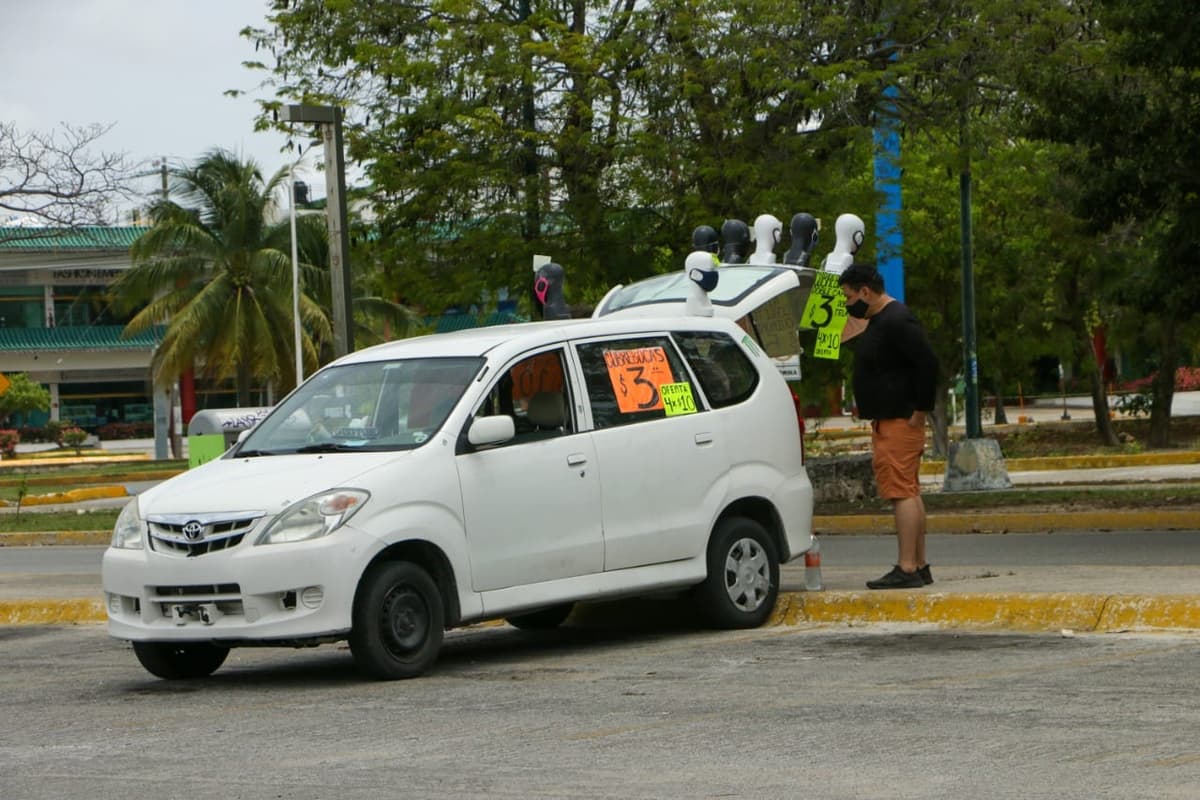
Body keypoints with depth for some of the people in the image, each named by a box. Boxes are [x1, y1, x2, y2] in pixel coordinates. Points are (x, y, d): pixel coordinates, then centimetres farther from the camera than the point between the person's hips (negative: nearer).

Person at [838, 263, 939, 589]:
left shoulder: (897, 322, -17)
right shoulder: (879, 320, 17)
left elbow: (927, 363, -23)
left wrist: (920, 410, -19)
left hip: (900, 422, -11)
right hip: (887, 422, 11)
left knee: (901, 492, -13)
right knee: (909, 492, 12)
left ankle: (906, 568, -15)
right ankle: (919, 566, 17)